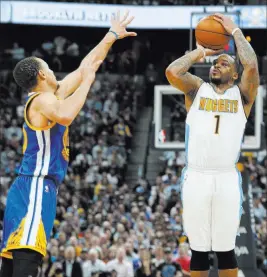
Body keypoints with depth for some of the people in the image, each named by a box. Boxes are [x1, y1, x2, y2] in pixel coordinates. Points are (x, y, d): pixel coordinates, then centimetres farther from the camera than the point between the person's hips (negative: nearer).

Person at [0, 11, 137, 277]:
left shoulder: (54, 95, 17)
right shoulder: (42, 100, -11)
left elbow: (85, 67, 27)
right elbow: (64, 116, -35)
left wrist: (112, 35, 32)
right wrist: (87, 81, -22)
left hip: (32, 190, 10)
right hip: (35, 188, -10)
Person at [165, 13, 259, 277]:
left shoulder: (242, 94, 9)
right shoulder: (197, 88, 12)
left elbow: (251, 65, -10)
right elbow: (172, 72, -7)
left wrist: (235, 31, 2)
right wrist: (200, 52, 8)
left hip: (227, 179, -1)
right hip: (196, 178, 1)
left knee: (225, 250, 4)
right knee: (199, 250, 5)